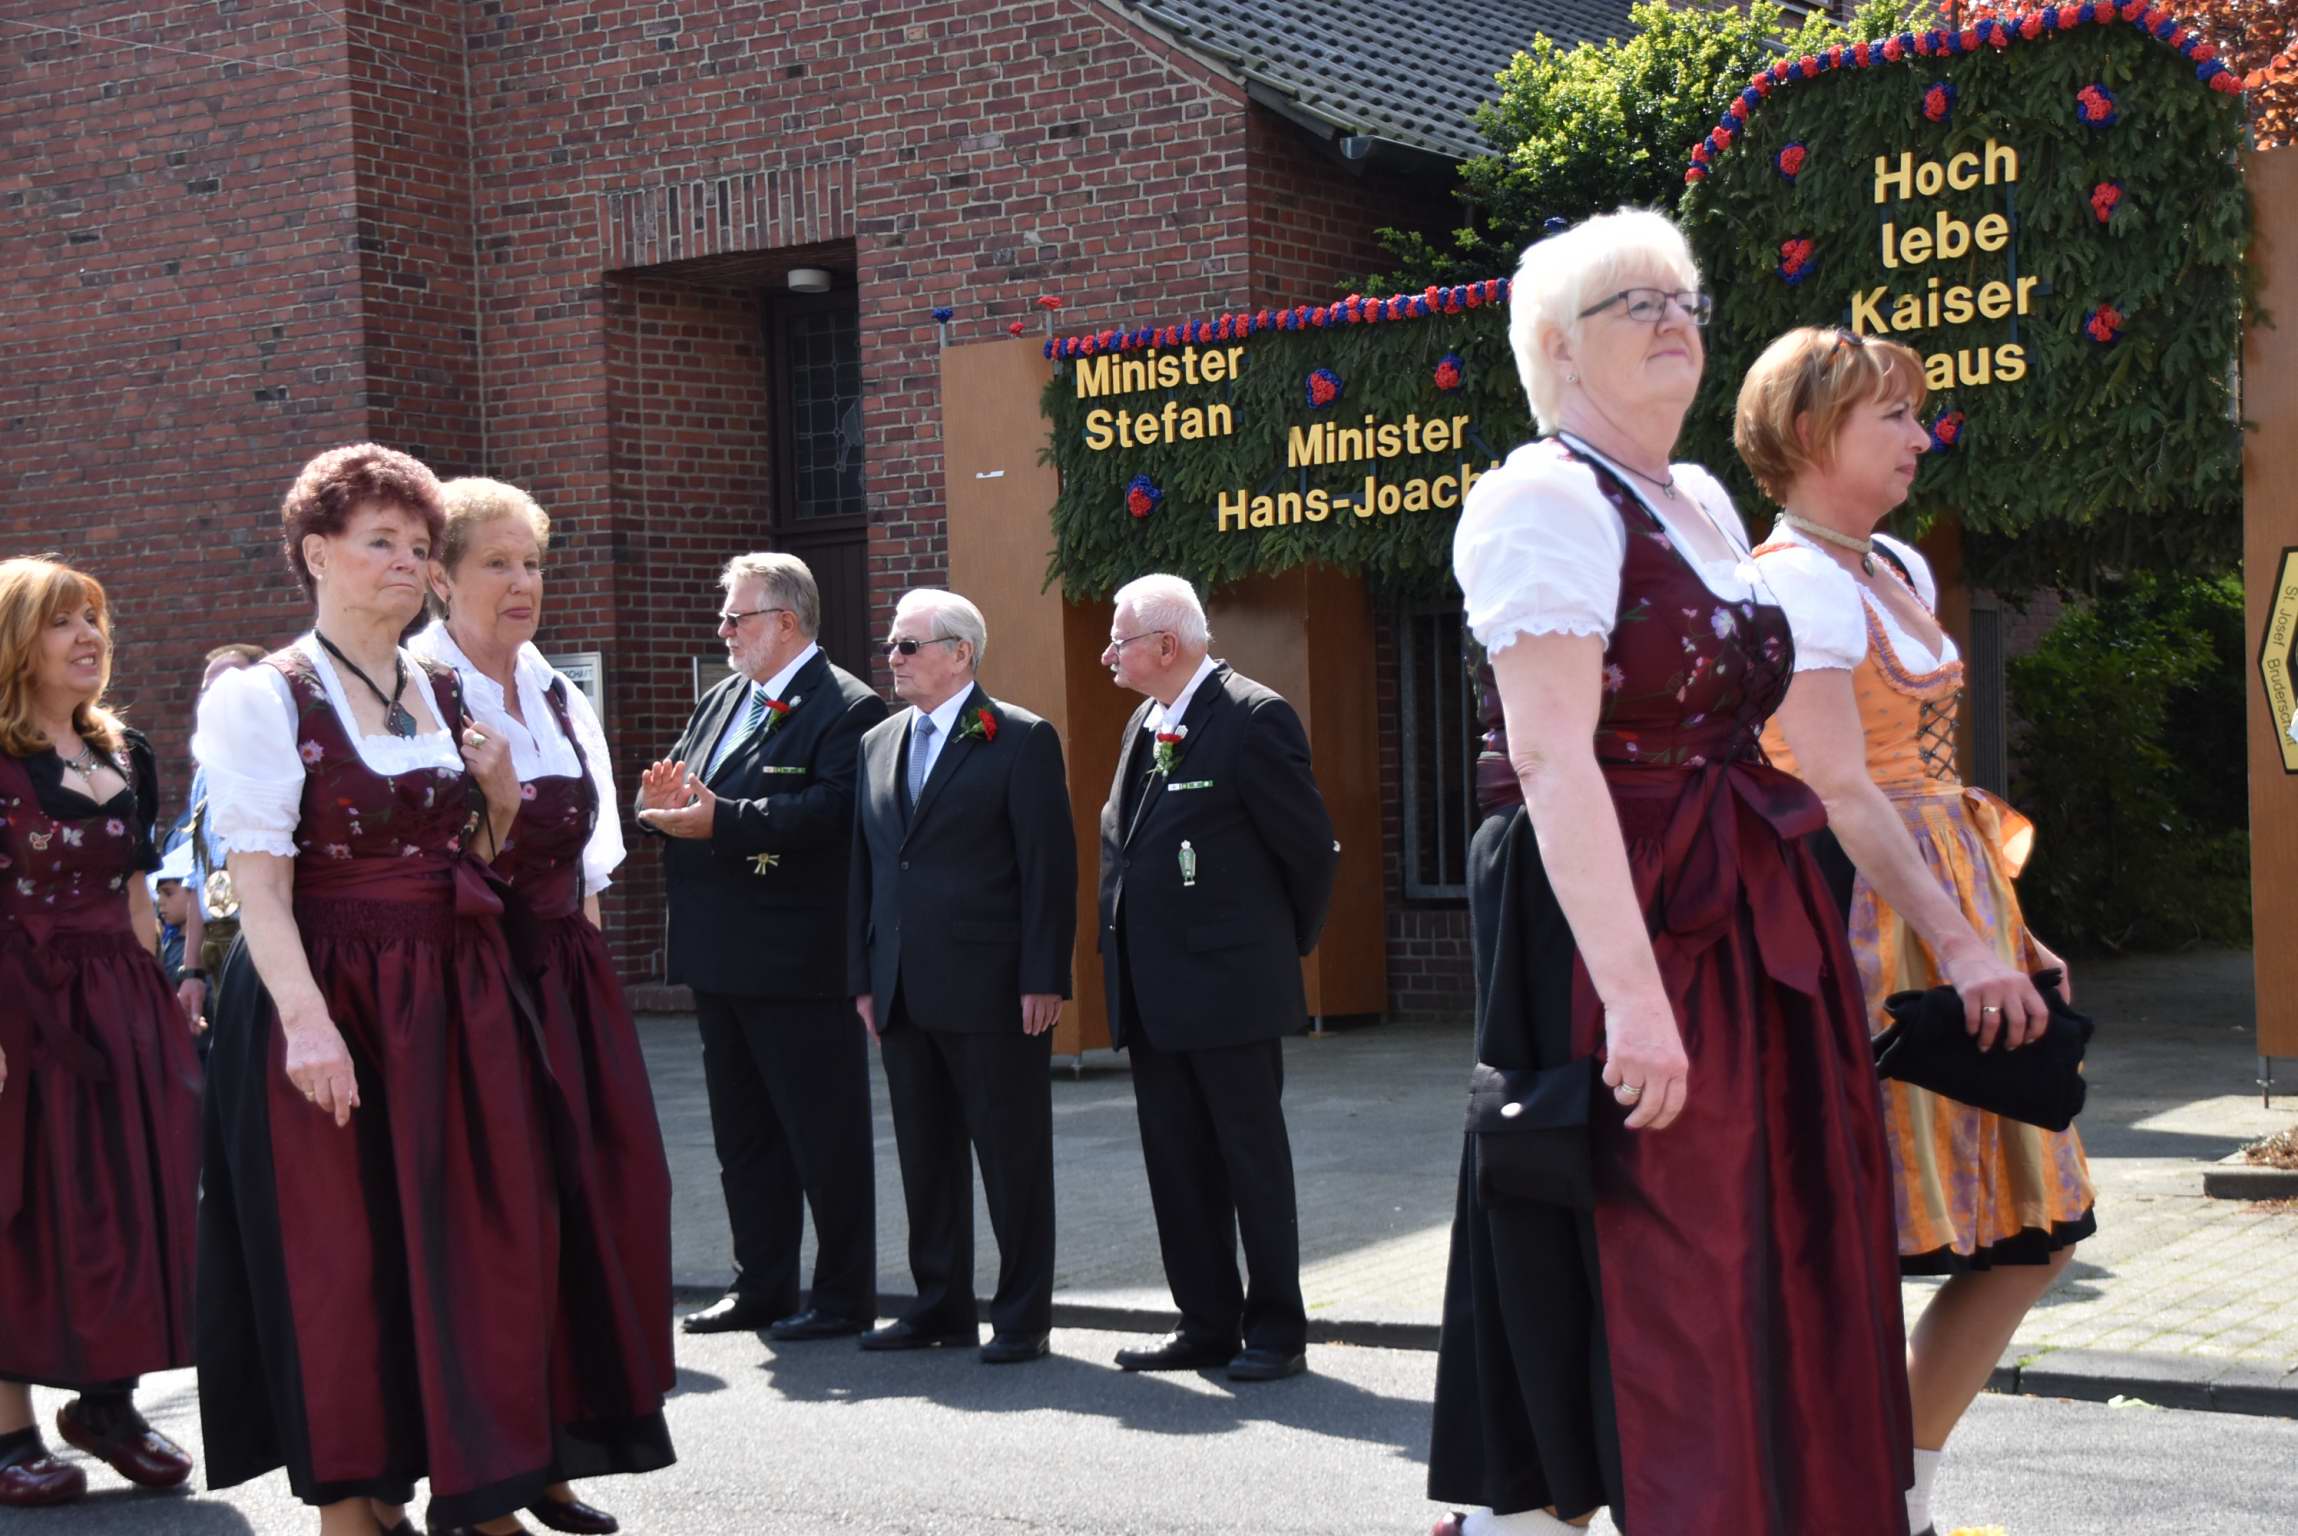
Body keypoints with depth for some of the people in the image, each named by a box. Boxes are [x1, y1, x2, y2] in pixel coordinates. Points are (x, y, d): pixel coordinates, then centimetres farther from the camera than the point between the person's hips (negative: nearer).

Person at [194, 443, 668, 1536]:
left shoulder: (444, 696, 13)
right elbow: (259, 880, -14)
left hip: (458, 997, 6)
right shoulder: (266, 700, -6)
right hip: (332, 999, -6)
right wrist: (307, 1018, -25)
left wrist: (498, 802, 1)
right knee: (342, 1251, 2)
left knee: (486, 1238, 5)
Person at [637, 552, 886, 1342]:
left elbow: (830, 811, -25)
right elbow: (687, 792, 19)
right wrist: (666, 797, -6)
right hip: (721, 959, 9)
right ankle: (761, 1285, 26)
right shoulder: (721, 701, 17)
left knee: (824, 1135, 0)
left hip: (797, 964, -9)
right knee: (743, 1133, 15)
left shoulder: (846, 708, -12)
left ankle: (844, 1293, 10)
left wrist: (720, 818, -27)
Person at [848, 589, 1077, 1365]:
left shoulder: (1021, 740, -5)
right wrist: (863, 978, 11)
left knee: (1012, 1154, 2)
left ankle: (1023, 1315, 10)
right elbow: (864, 868, 16)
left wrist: (1044, 979, -13)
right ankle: (941, 1305, 22)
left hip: (992, 991, -6)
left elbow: (1049, 865, -8)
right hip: (904, 994, 6)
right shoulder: (877, 745, 15)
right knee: (924, 1155, 12)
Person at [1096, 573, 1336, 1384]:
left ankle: (1275, 1330, 9)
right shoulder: (1144, 726, 14)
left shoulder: (1253, 718, -12)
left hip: (1229, 986, -8)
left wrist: (1286, 944, 1)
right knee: (1176, 1163, 12)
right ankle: (1206, 1324, 21)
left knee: (1253, 1158, 1)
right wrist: (1122, 955, 13)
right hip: (1151, 994, 8)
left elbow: (1310, 845, -10)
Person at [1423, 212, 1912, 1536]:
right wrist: (1631, 990, -27)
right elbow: (1551, 756, -20)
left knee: (1779, 1250, 10)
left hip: (1748, 920, 9)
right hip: (1613, 920, -9)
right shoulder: (1545, 497, -10)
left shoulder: (1706, 504, 16)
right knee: (1660, 1268, -6)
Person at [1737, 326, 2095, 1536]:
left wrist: (2002, 931, 15)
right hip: (1864, 921, -10)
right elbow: (1840, 794, -21)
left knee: (2032, 1226, 10)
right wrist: (1958, 944, -26)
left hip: (1951, 905, 10)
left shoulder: (1900, 570, 16)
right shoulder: (1797, 582, -12)